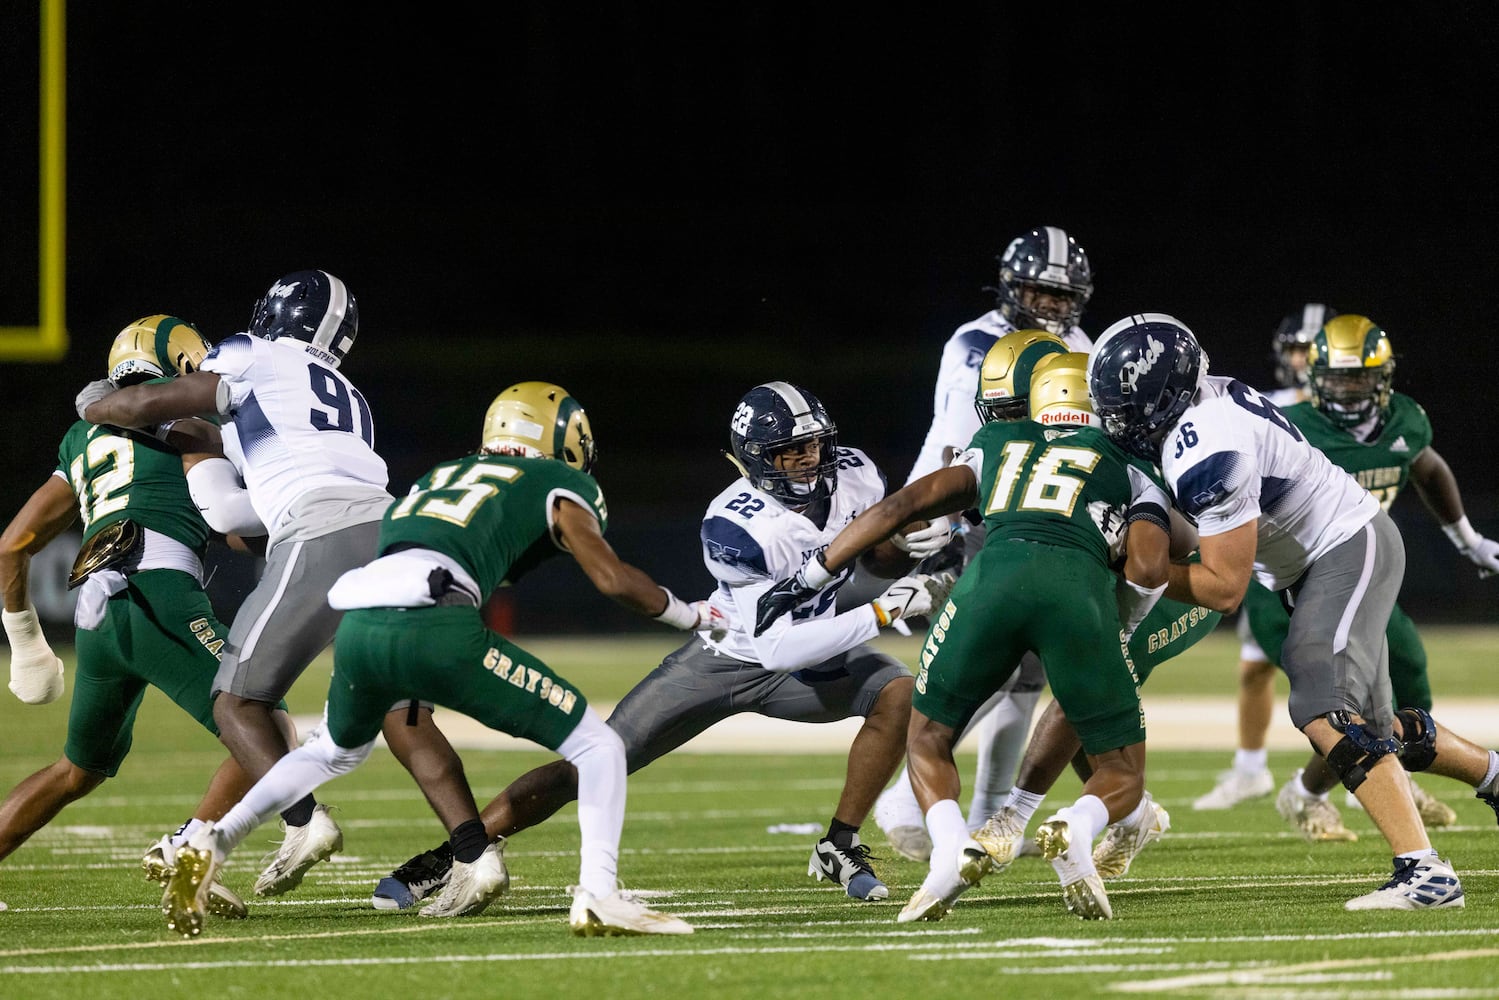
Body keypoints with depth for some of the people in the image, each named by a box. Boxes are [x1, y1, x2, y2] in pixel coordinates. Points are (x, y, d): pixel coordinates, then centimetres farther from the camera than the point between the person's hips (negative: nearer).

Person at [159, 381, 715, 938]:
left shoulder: (440, 476, 35)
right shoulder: (560, 485, 20)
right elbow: (612, 578, 13)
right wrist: (689, 616, 29)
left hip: (359, 624, 6)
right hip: (434, 630, -6)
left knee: (335, 752, 37)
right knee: (597, 747, 5)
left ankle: (212, 844, 22)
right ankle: (597, 896, -14)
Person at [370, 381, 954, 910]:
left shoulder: (852, 474, -15)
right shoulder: (734, 527, -33)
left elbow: (882, 555, 8)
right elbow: (778, 648, -35)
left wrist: (919, 539, -16)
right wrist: (884, 612, -36)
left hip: (808, 655, 4)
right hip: (725, 662, -4)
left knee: (899, 693, -23)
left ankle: (840, 850, -8)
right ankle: (447, 858, 1)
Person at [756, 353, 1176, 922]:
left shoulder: (996, 448, 34)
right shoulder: (1133, 467, 29)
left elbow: (904, 505, 25)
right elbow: (1148, 566, 11)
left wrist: (809, 577, 29)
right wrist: (1116, 630, 29)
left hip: (993, 574, 1)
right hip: (1080, 583, -1)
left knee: (928, 742, 22)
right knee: (1122, 777, 15)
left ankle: (952, 847, -9)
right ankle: (1076, 829, -21)